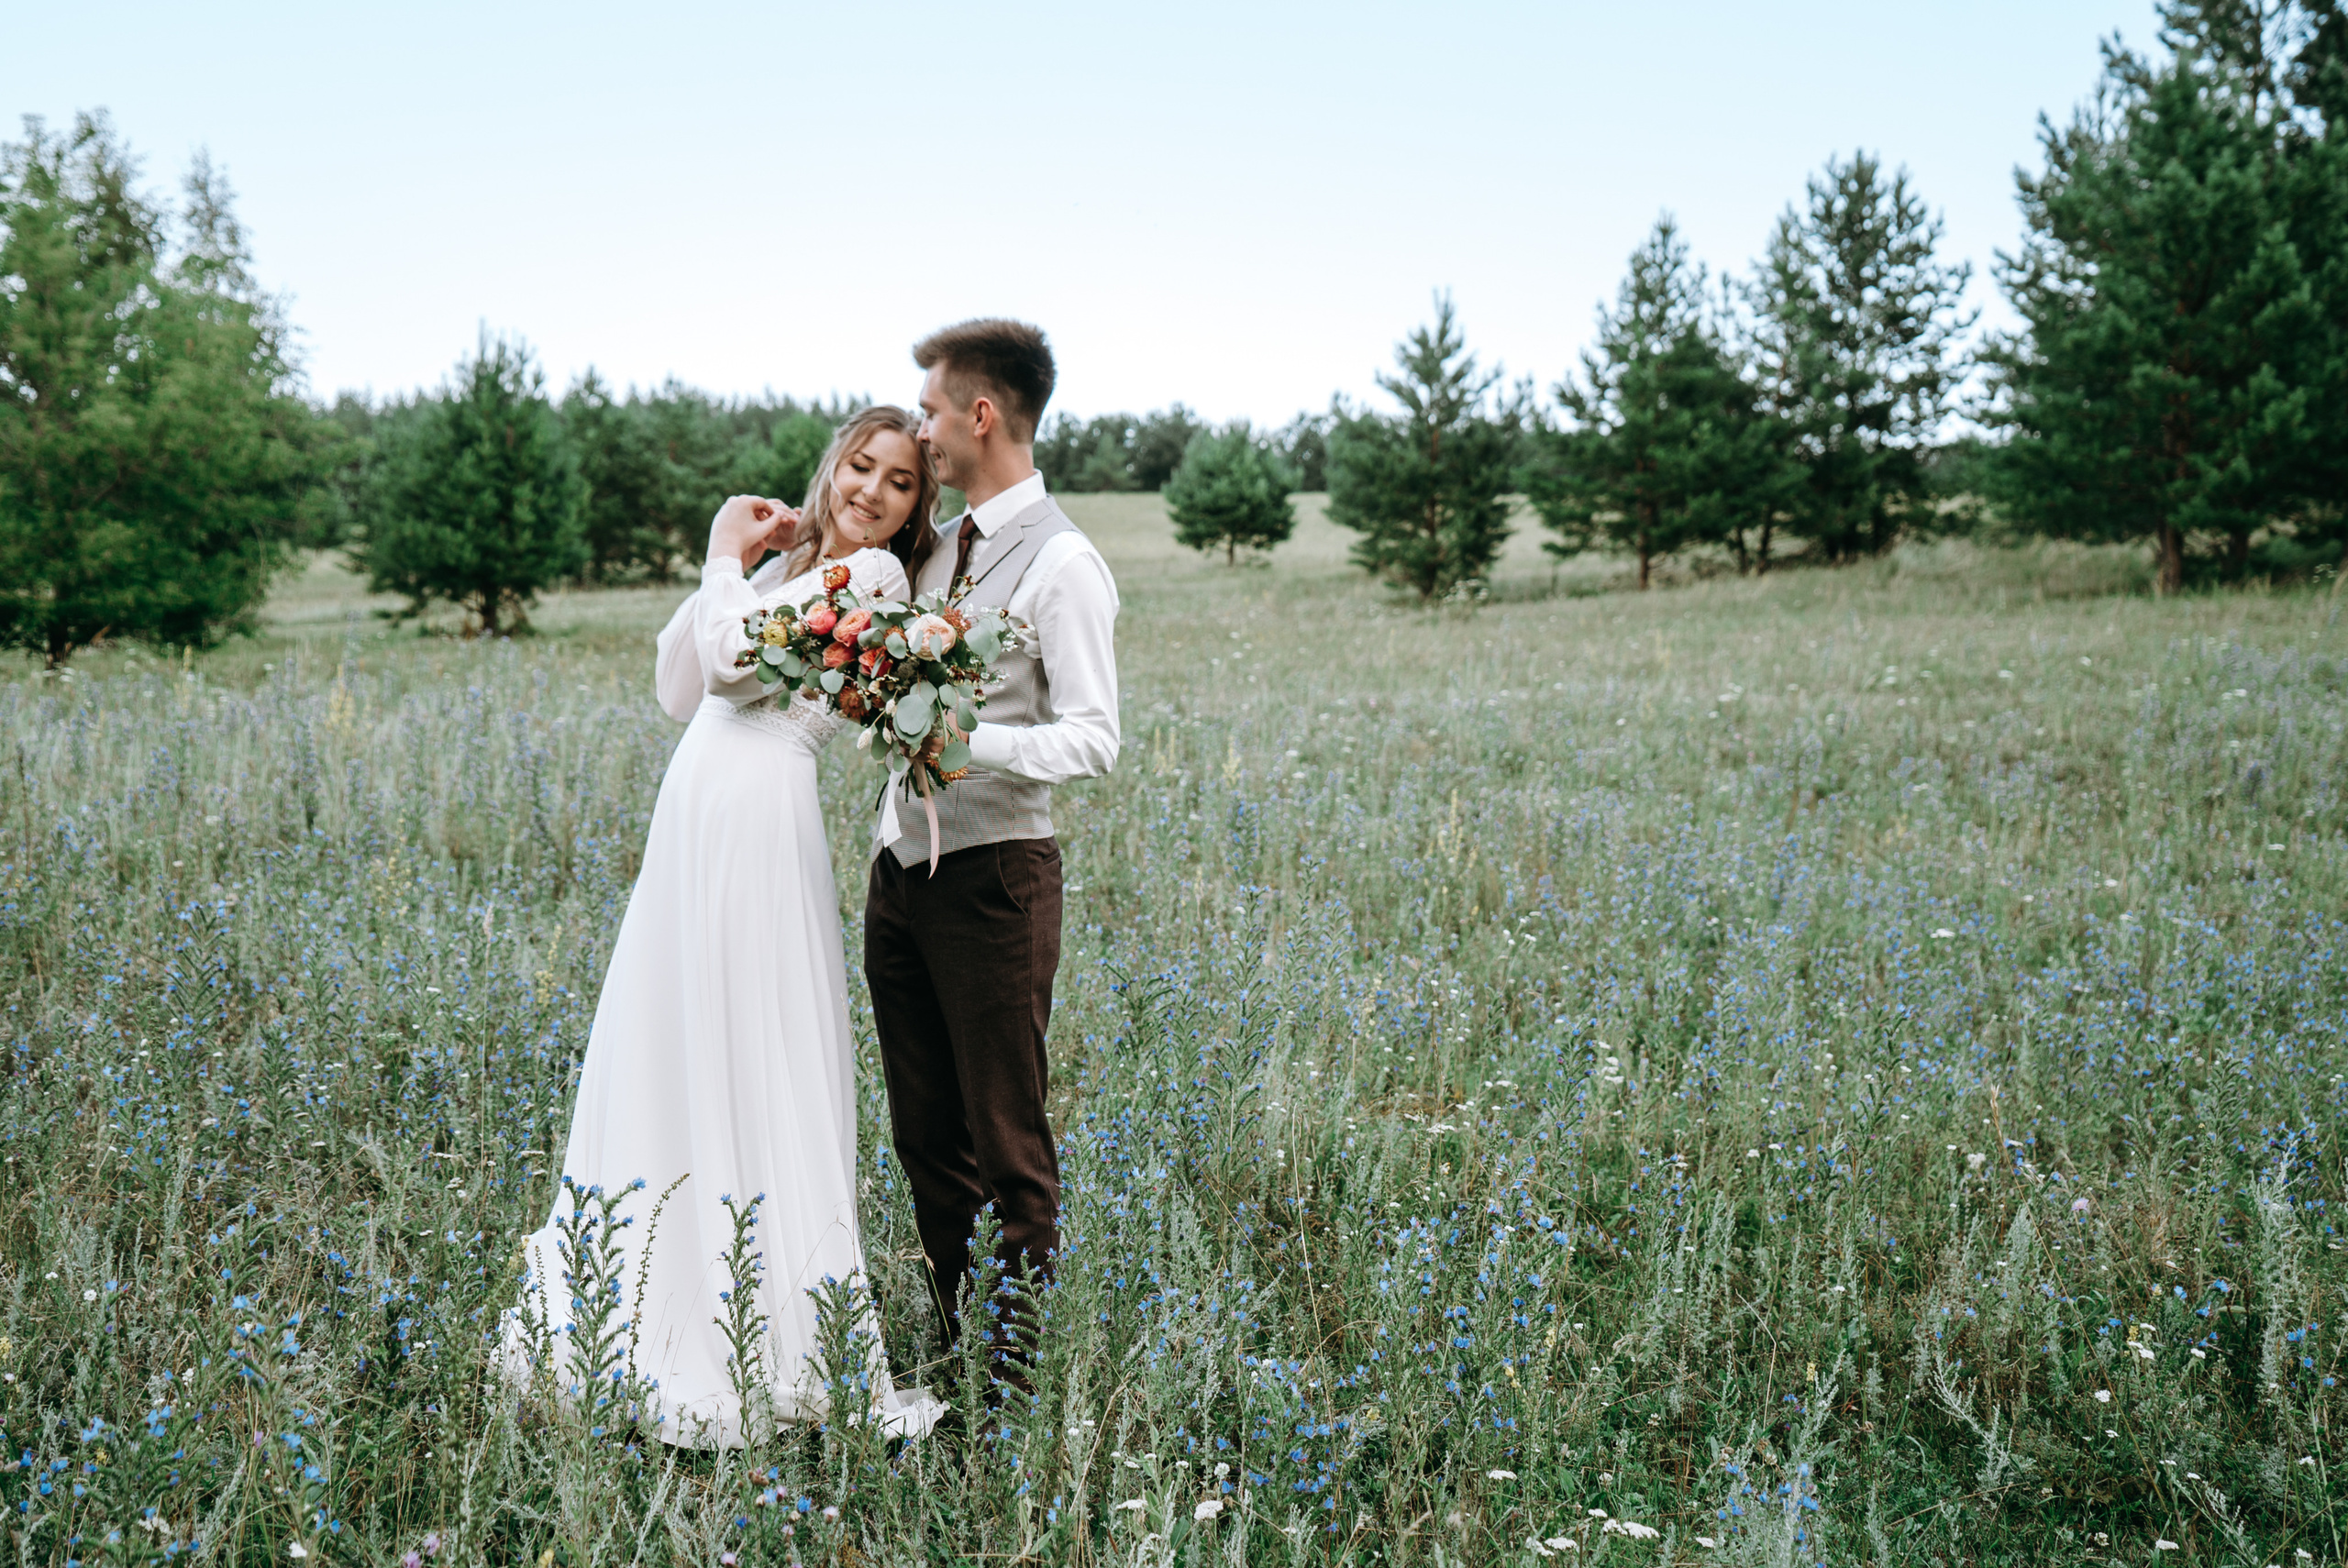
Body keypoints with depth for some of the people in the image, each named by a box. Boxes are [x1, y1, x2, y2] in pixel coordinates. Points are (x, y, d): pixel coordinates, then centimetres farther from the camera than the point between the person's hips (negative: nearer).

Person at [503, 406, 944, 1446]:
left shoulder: (870, 574, -3)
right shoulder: (791, 570, 21)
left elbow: (732, 662, -13)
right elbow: (680, 690, 17)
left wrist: (728, 559, 3)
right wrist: (726, 565, 11)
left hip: (756, 822, -8)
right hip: (693, 821, 8)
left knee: (749, 1074, -5)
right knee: (663, 1060, 10)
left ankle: (786, 1348, 3)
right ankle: (663, 1320, 20)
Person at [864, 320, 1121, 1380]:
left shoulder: (1061, 563, -12)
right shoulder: (938, 546, 12)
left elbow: (1092, 741, -18)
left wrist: (962, 739, -29)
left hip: (993, 876, -8)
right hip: (901, 864, 8)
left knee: (1007, 1144, 1)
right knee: (926, 1136, 15)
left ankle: (1019, 1381, 12)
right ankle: (955, 1357, 27)